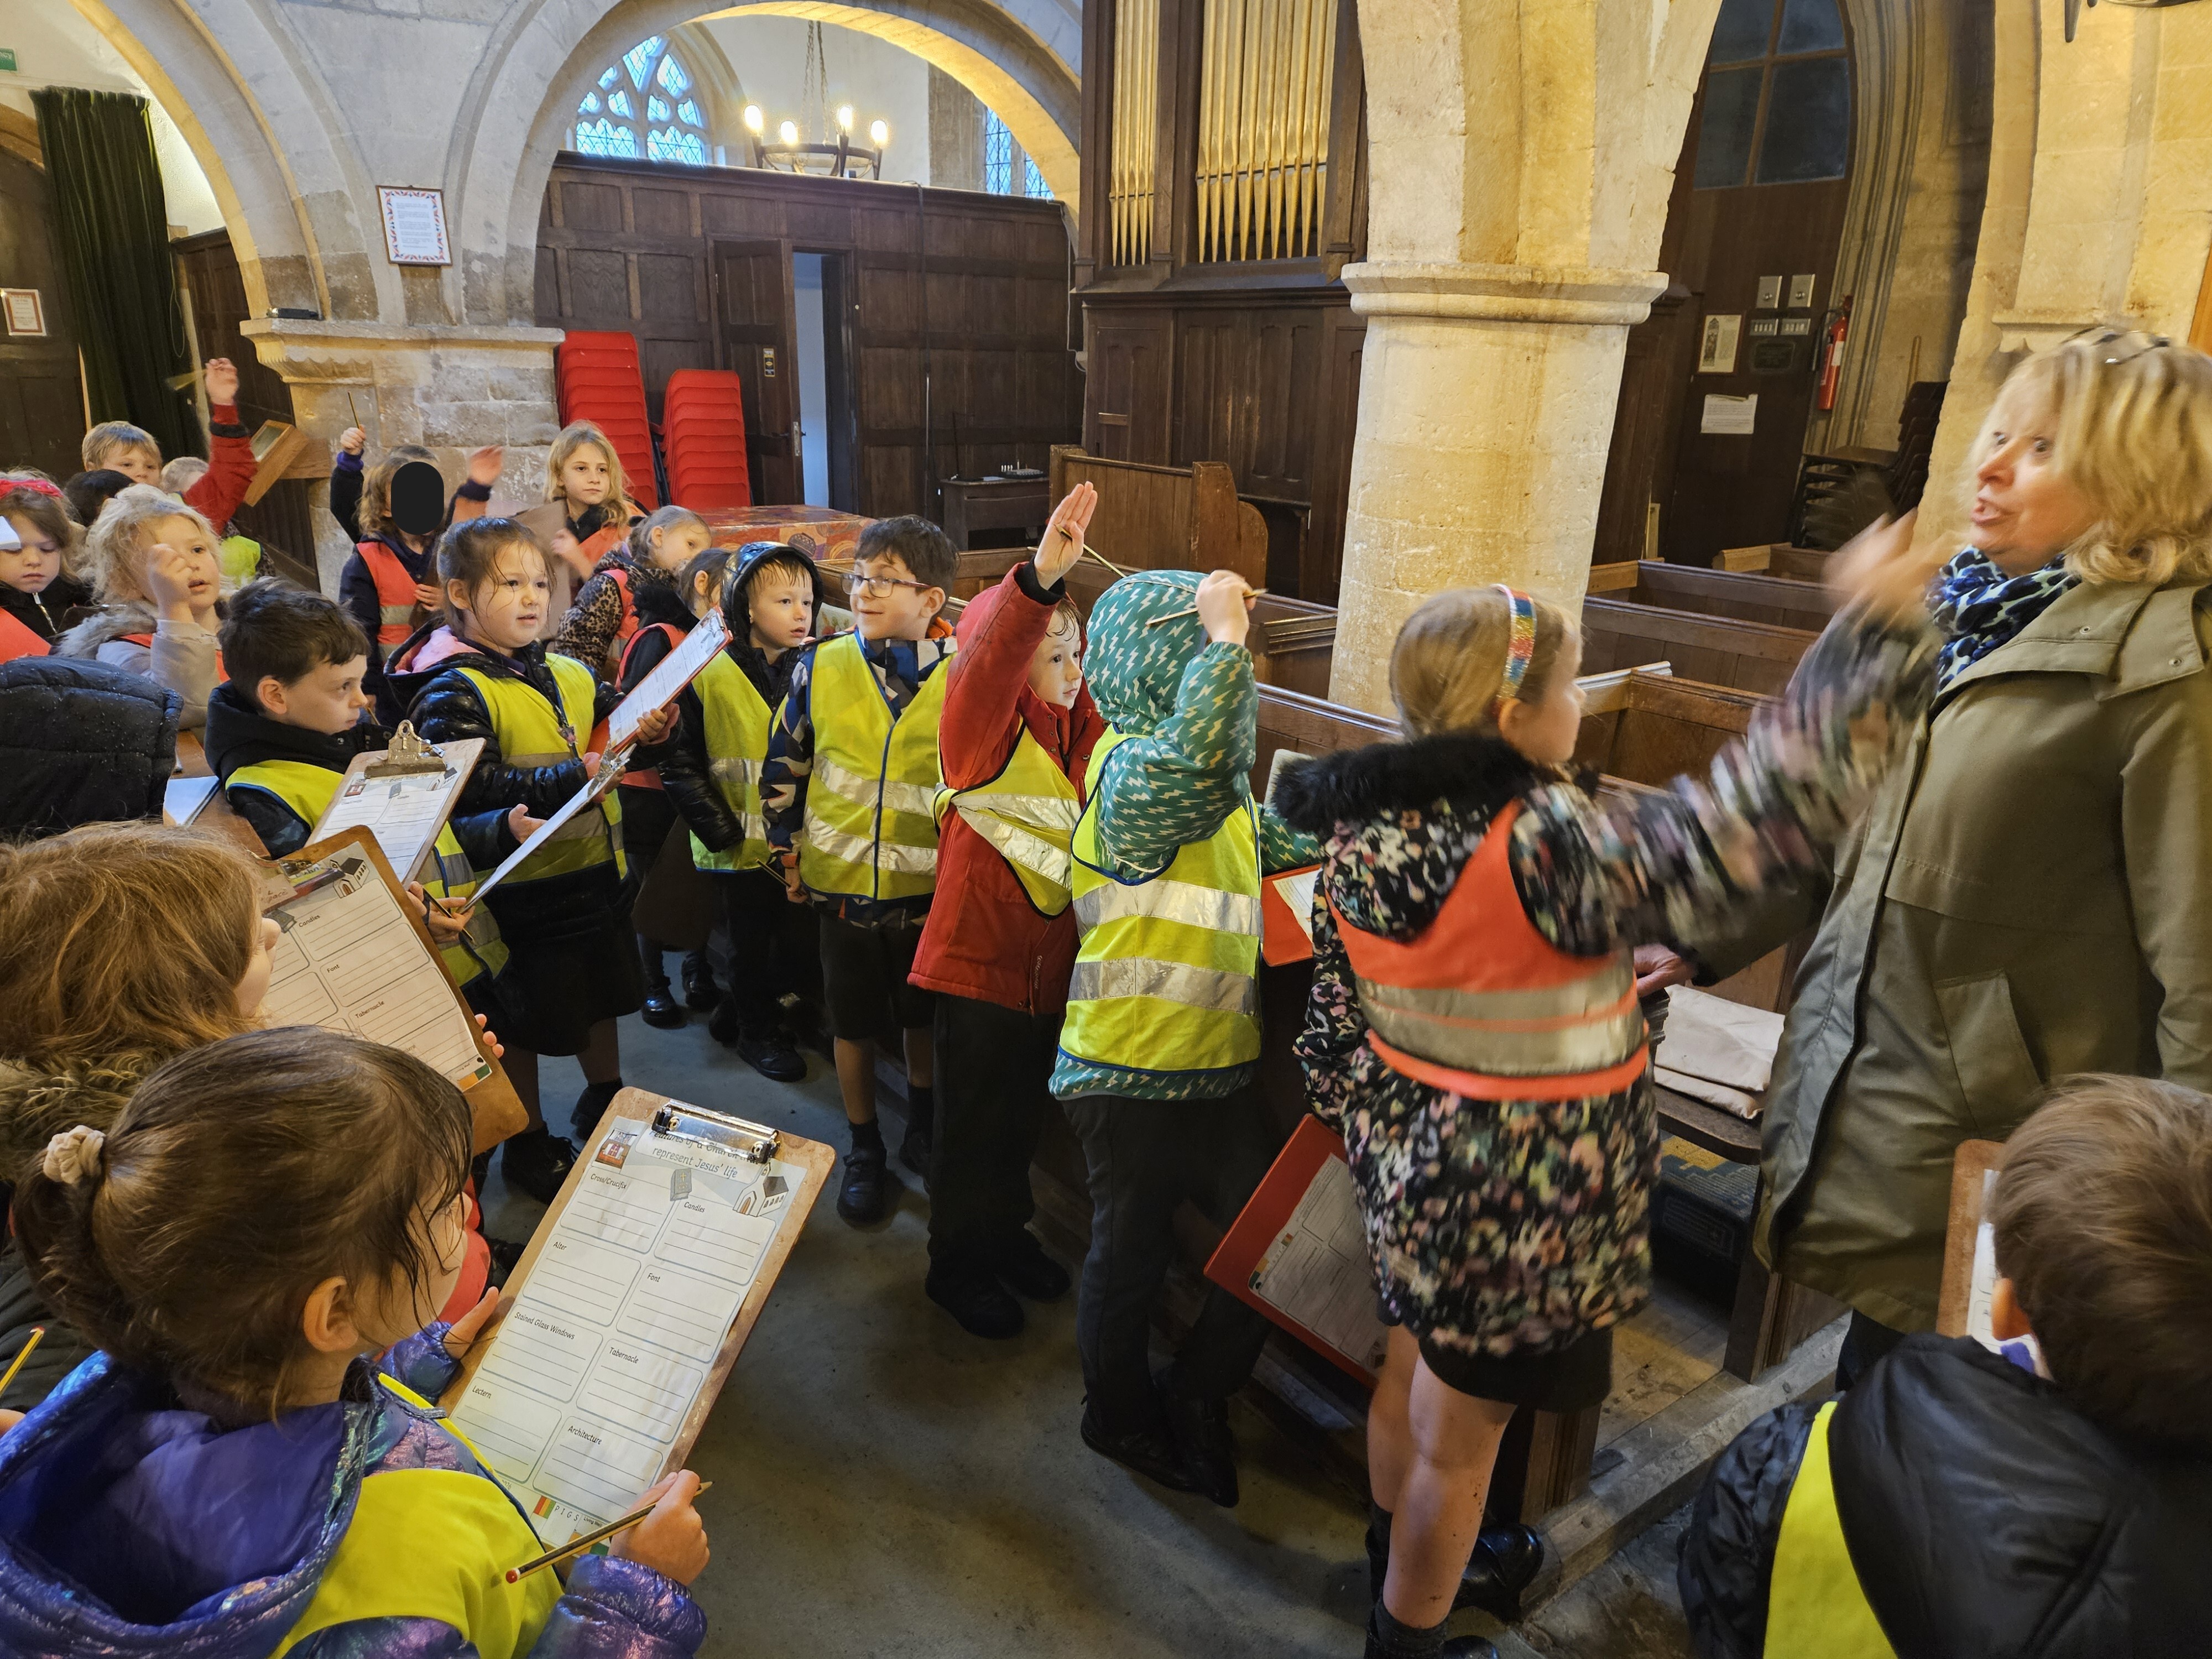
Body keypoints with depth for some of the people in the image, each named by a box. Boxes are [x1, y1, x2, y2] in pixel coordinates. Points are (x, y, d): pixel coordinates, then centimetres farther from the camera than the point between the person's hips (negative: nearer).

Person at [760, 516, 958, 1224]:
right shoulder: (821, 669, -7)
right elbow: (783, 764, 5)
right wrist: (786, 848, 7)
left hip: (930, 885, -1)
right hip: (844, 881, 1)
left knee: (922, 1014, 19)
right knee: (853, 1024, 13)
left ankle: (921, 1124, 44)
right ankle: (864, 1150, 33)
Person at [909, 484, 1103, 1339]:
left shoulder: (1082, 727, 5)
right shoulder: (984, 724, -15)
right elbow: (990, 661, -36)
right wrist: (1039, 578, -51)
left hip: (1051, 964, 6)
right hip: (980, 957, -6)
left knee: (1025, 1115, 22)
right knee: (974, 1123, 9)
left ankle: (1005, 1230, 45)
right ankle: (957, 1262, 30)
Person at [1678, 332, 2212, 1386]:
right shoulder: (1953, 618, 7)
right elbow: (1837, 829, 15)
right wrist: (1702, 944, 12)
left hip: (1987, 1125, -6)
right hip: (1858, 1079, 6)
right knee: (1873, 1379, 21)